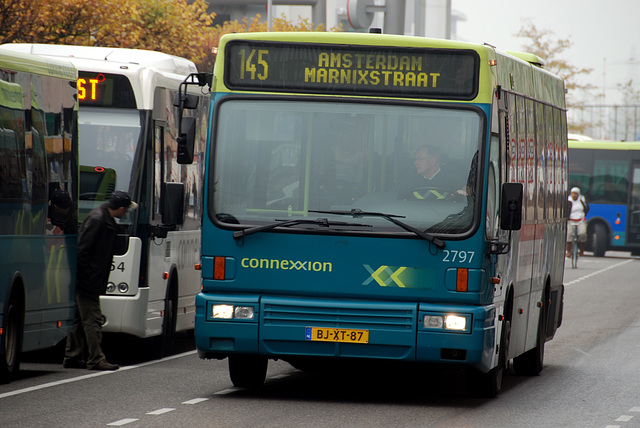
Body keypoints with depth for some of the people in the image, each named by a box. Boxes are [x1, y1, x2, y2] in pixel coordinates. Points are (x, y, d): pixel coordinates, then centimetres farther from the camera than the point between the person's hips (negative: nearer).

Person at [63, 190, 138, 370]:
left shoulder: (107, 219, 12)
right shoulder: (96, 220, -18)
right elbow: (82, 249, -20)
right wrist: (82, 278, -20)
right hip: (87, 281, -10)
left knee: (79, 318, 13)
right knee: (92, 318, -7)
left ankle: (72, 357, 18)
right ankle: (95, 359, -6)